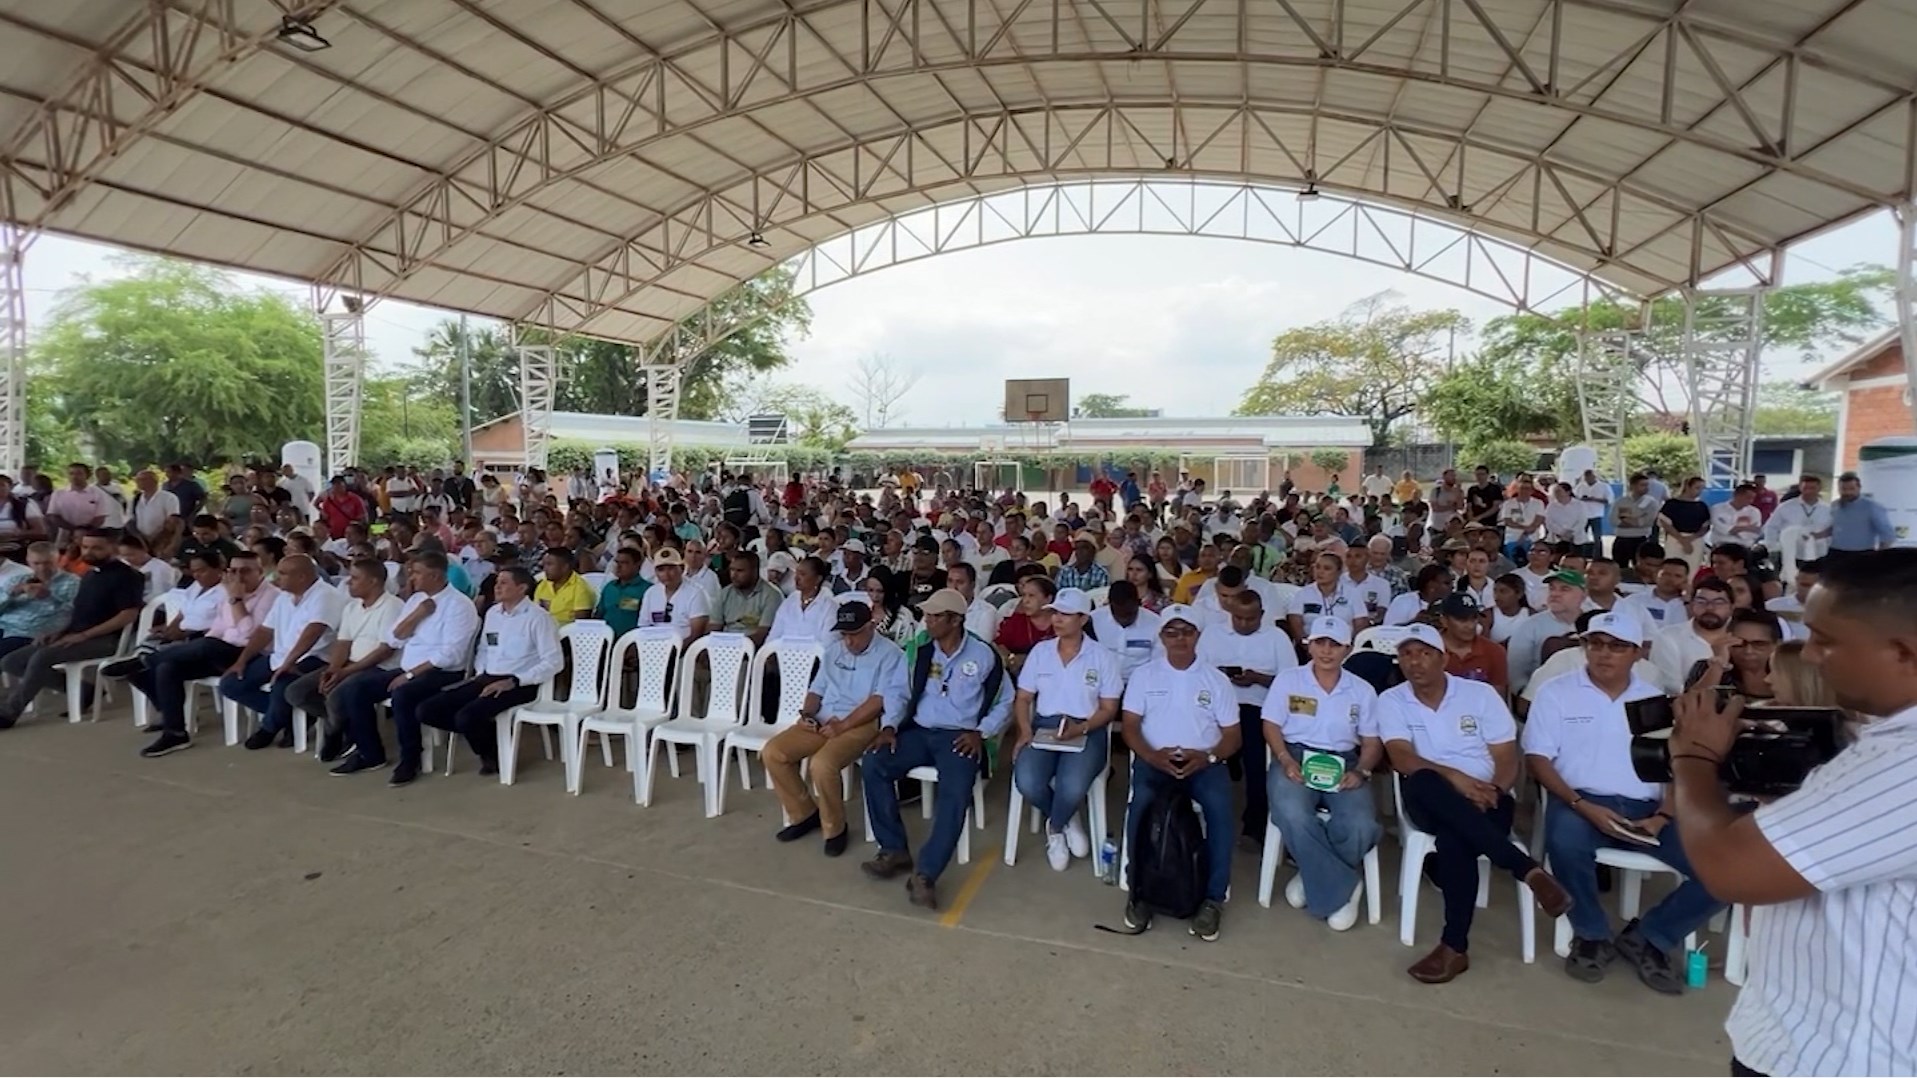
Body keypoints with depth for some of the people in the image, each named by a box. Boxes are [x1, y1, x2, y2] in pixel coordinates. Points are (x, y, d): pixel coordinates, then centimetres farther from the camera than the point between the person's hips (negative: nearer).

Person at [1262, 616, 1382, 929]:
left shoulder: (1363, 690, 13)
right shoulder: (1287, 679, 7)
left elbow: (1372, 742, 11)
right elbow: (1271, 726, 4)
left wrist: (1361, 771, -9)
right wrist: (1285, 760, -14)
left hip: (1343, 764, 2)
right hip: (1296, 757, -2)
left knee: (1361, 825, -29)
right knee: (1293, 815, -34)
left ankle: (1317, 879, -2)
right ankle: (1343, 887, -13)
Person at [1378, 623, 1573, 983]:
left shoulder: (1481, 694, 5)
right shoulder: (1391, 701, 4)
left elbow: (1507, 760, 1)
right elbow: (1401, 757, -11)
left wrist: (1492, 791, -19)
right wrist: (1453, 777, -26)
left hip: (1484, 798, 0)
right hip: (1431, 802, 1)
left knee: (1454, 836, -37)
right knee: (1421, 782, -39)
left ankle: (1456, 946, -27)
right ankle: (1528, 869, -33)